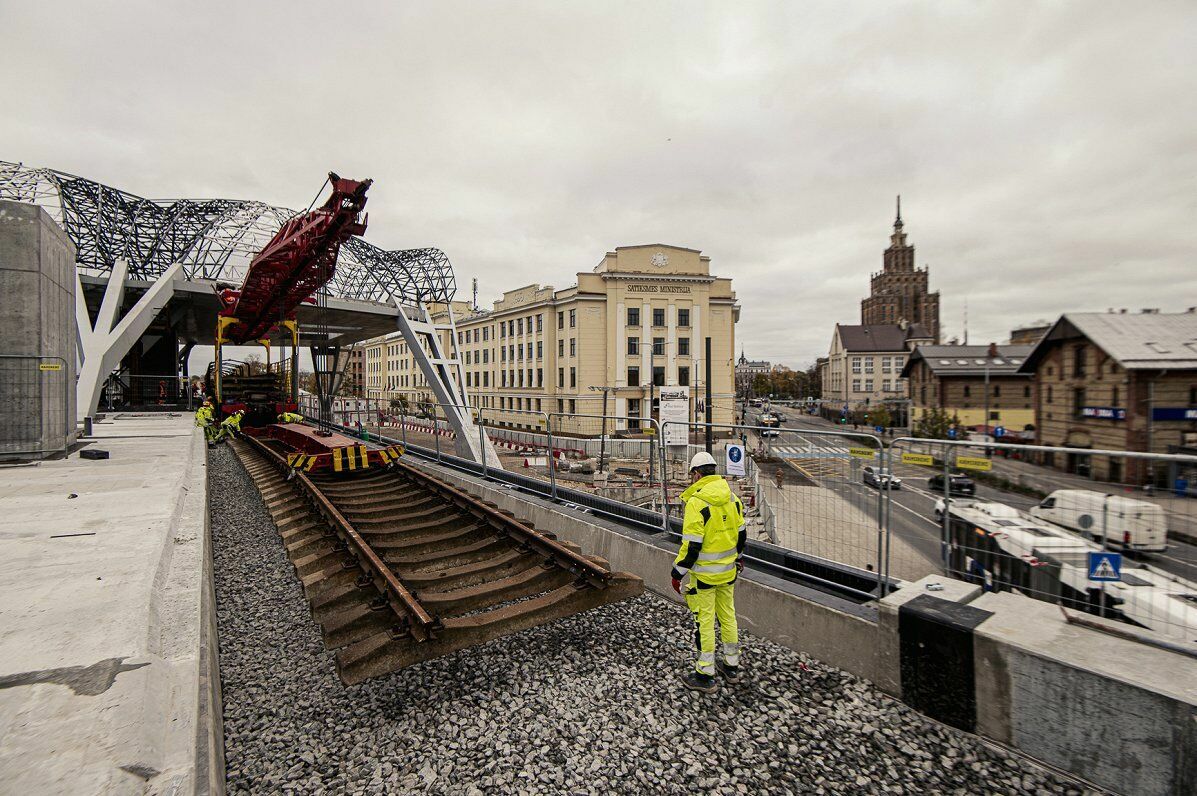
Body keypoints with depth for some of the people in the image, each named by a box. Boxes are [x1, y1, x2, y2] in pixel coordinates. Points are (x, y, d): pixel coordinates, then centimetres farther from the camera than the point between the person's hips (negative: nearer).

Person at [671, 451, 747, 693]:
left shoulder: (697, 502, -22)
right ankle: (732, 665, 35)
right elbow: (741, 534, 11)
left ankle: (705, 675, 17)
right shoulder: (732, 498, 0)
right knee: (728, 615, 20)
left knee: (704, 621, 5)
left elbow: (691, 546, -22)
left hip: (704, 574, -7)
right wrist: (738, 557, 26)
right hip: (728, 571, 7)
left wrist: (677, 573, -11)